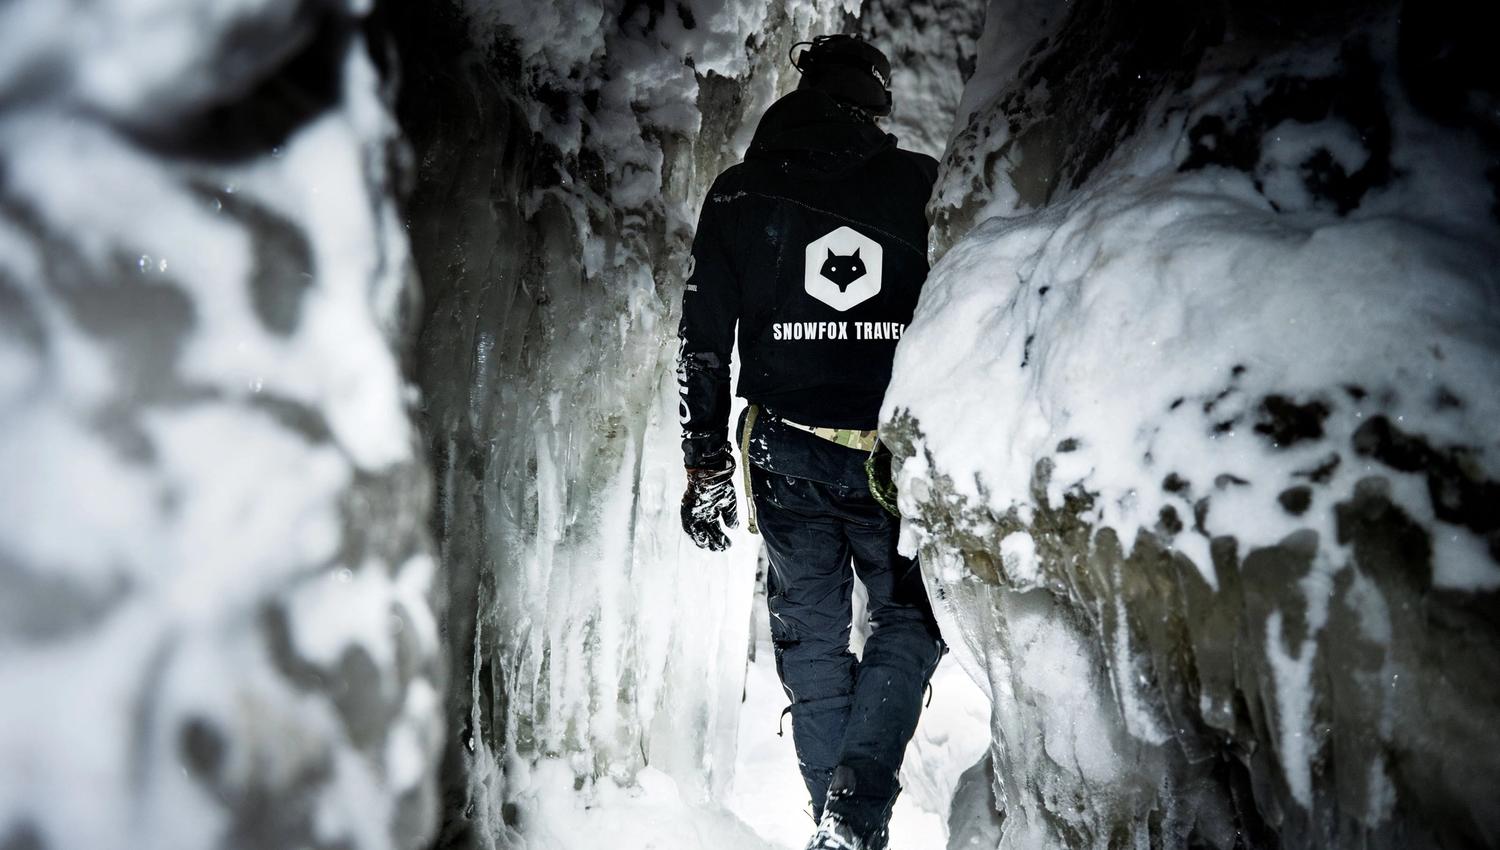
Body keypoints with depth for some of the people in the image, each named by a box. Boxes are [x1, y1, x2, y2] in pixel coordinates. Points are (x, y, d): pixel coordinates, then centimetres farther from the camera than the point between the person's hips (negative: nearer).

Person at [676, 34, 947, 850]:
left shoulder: (739, 194, 6)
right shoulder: (926, 186, 3)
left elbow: (702, 340, 3)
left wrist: (705, 466, 8)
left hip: (788, 452, 2)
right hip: (900, 455, -1)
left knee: (811, 631, 14)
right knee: (909, 620, 12)